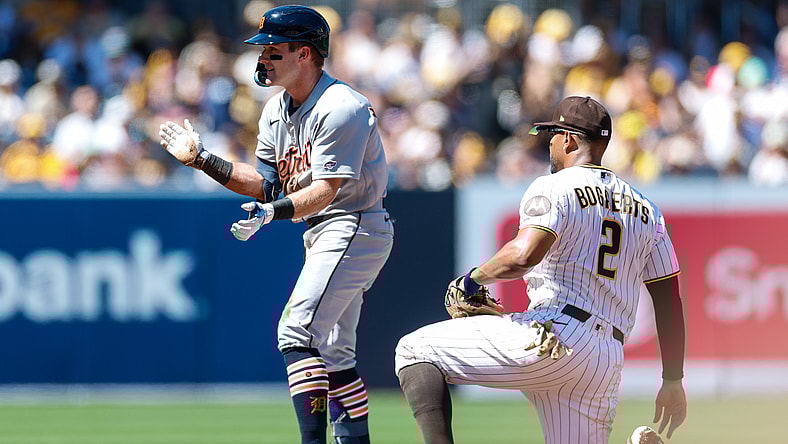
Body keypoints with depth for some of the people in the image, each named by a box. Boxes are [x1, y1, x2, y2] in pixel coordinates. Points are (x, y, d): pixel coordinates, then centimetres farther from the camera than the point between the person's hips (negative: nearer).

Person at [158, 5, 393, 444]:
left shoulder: (340, 108, -19)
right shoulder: (277, 110, 10)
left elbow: (326, 189, -26)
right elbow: (266, 183, 8)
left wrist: (276, 210, -41)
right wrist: (202, 159, 0)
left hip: (355, 225, -10)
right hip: (324, 233, 10)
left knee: (298, 332, -20)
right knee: (332, 351, 14)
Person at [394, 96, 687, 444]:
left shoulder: (553, 188, 1)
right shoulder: (645, 210, 22)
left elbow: (524, 255, -19)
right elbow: (669, 301, 20)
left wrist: (474, 278, -1)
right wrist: (673, 380, 23)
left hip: (553, 336, -7)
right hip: (609, 360, 7)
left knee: (415, 349, 1)